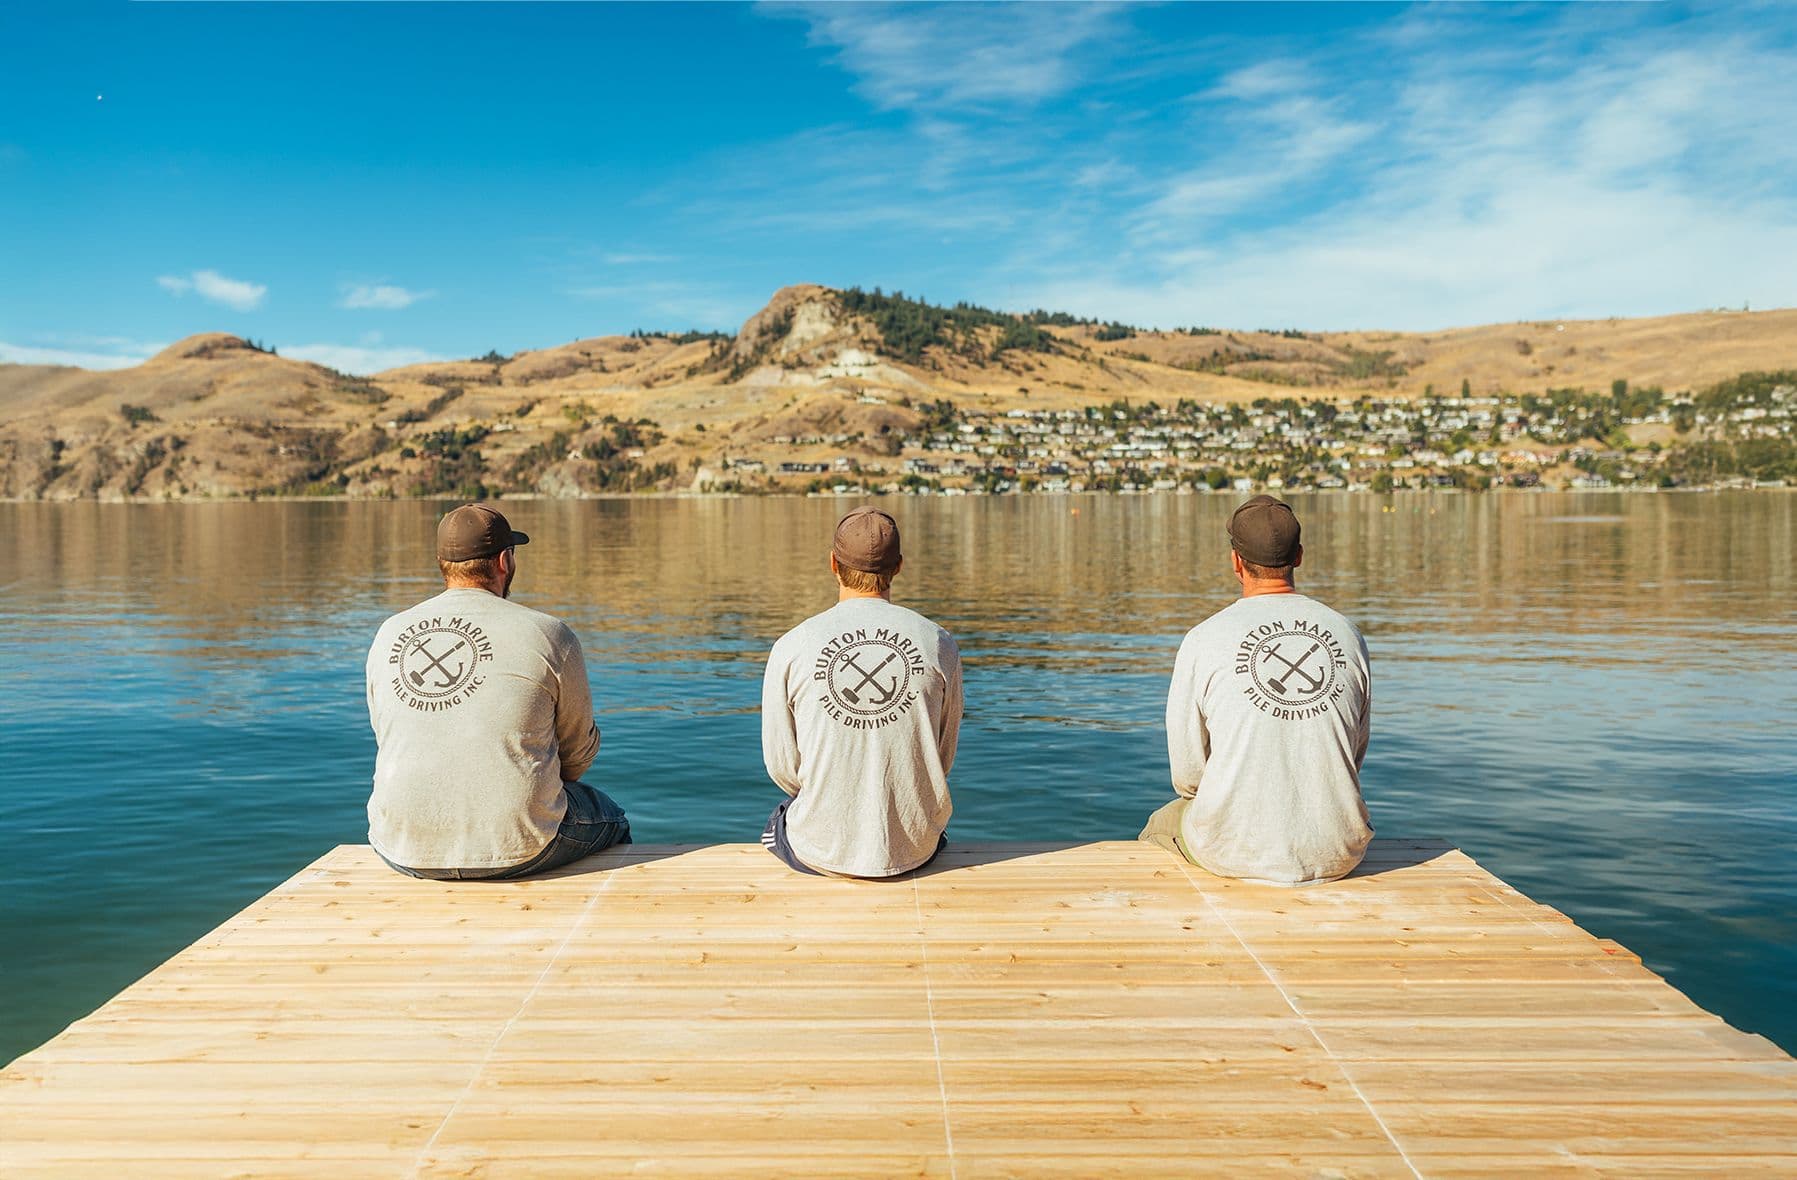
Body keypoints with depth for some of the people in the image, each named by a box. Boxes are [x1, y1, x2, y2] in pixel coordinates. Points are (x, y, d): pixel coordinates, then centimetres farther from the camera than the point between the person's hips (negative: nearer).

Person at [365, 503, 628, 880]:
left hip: (405, 852, 5)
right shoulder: (549, 635, -8)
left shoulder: (388, 635, 3)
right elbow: (578, 752, 3)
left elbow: (389, 740, 14)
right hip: (517, 849, -4)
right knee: (611, 820, 26)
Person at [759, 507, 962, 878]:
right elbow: (942, 759, 4)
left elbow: (782, 767, -2)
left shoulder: (790, 647, -10)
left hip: (823, 851, -1)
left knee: (780, 820, 32)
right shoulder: (939, 643, -6)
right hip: (916, 849, 1)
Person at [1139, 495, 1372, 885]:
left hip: (1238, 852, -3)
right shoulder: (1348, 635, 0)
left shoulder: (1203, 640, -9)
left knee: (1161, 824, 30)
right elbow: (1355, 756, 10)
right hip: (1338, 856, 3)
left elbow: (1187, 776, -2)